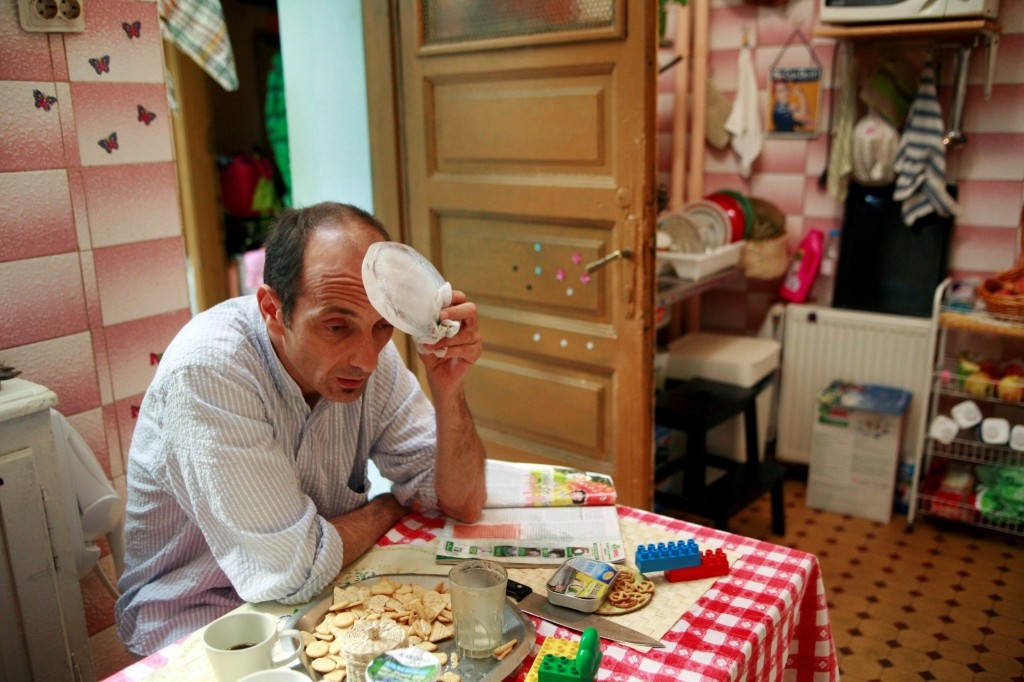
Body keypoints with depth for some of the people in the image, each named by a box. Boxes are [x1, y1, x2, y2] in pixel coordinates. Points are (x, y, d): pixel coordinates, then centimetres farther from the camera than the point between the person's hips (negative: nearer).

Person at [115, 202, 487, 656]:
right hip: (202, 615, -5)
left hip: (325, 587, 6)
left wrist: (448, 388, -23)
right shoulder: (206, 370, -27)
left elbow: (461, 504, -8)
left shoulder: (369, 348, -11)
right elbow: (294, 574, -26)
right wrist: (391, 506, -10)